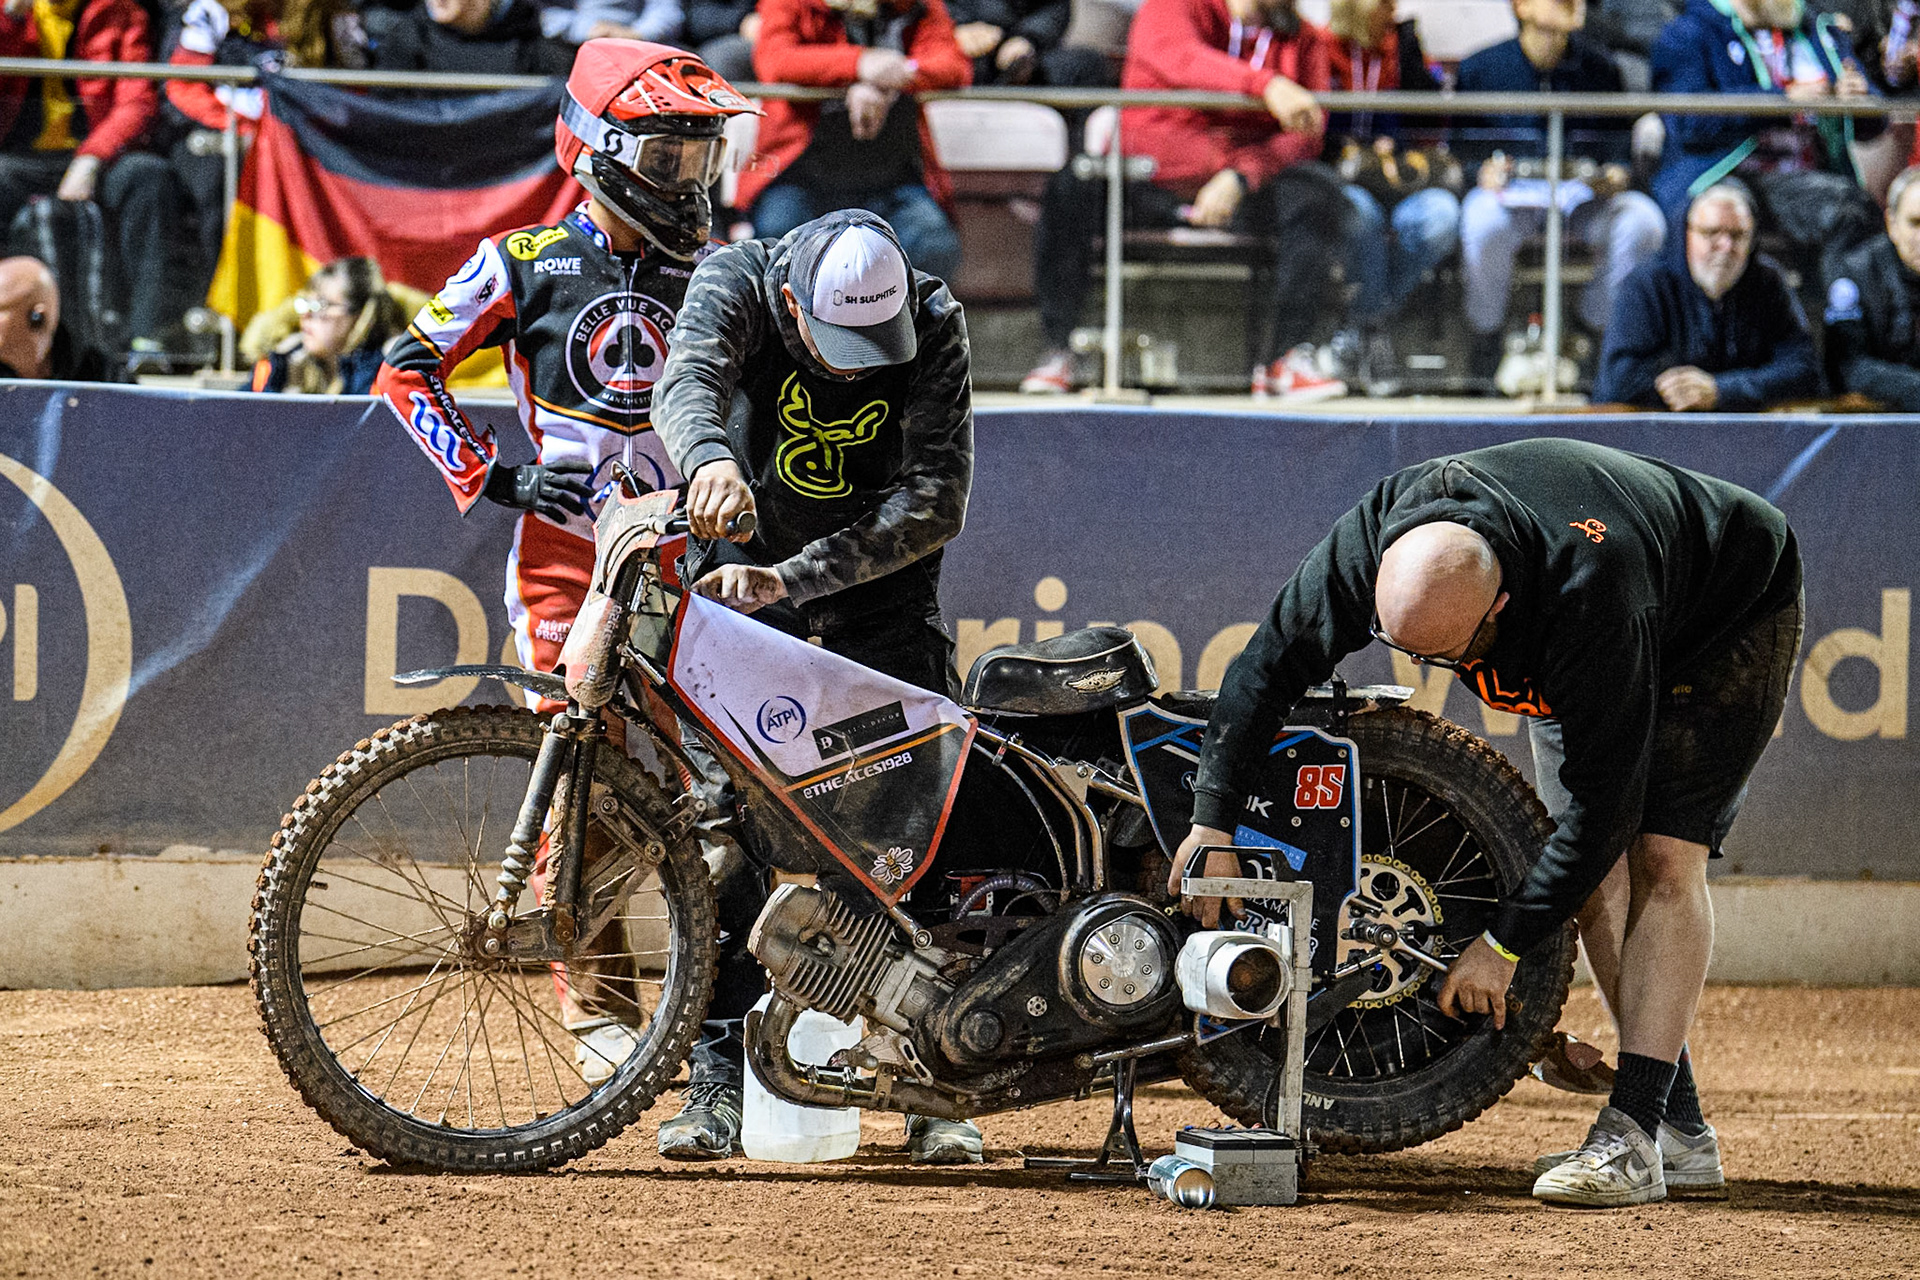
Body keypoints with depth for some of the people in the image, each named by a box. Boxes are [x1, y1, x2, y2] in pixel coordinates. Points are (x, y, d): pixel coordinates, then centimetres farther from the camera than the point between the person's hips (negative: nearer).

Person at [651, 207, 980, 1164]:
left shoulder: (933, 323, -20)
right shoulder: (739, 281, -21)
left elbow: (938, 497, -26)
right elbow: (688, 381, -40)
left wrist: (793, 580, -36)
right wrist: (712, 460, -64)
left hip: (881, 582, 0)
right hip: (743, 560, 0)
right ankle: (719, 1071, -6)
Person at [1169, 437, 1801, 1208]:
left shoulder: (1590, 600, -45)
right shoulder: (1374, 542, -29)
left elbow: (1603, 799, -37)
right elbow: (1268, 666, -17)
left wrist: (1502, 946, -31)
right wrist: (1213, 825, -22)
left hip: (1730, 619, -7)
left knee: (1661, 855, -21)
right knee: (1590, 871, -3)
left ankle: (1632, 1132, -26)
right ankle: (1680, 1131, 3)